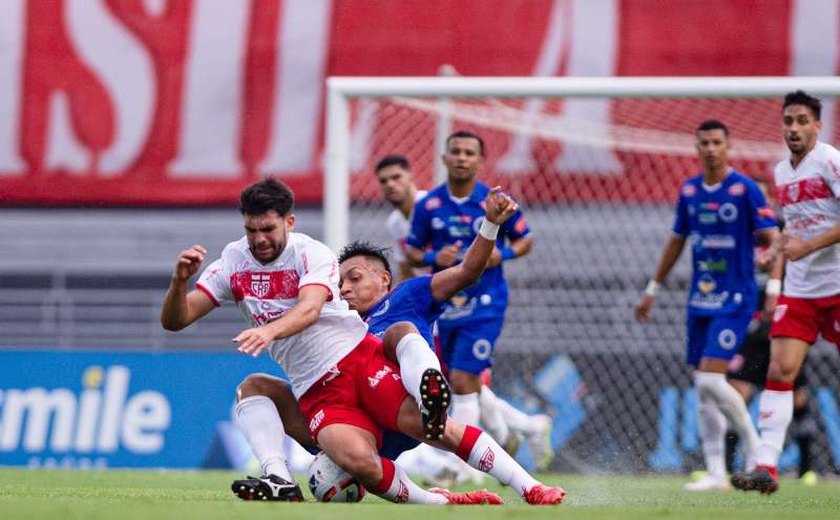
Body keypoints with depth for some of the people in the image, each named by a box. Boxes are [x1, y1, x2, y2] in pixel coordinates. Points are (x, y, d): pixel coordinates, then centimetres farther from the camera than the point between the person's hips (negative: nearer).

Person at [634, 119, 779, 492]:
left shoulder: (744, 189, -8)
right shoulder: (689, 191, 9)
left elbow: (773, 235, -11)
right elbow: (676, 242, 20)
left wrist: (770, 254, -34)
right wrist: (652, 290, 22)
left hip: (735, 299, -6)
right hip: (700, 299, 6)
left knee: (710, 379, -17)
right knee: (703, 389, 4)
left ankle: (753, 444, 5)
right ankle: (716, 472, 9)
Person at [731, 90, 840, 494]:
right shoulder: (781, 173, 12)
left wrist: (808, 246, -22)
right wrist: (785, 241, 9)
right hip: (799, 290, 6)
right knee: (780, 370, -8)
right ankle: (767, 467, -13)